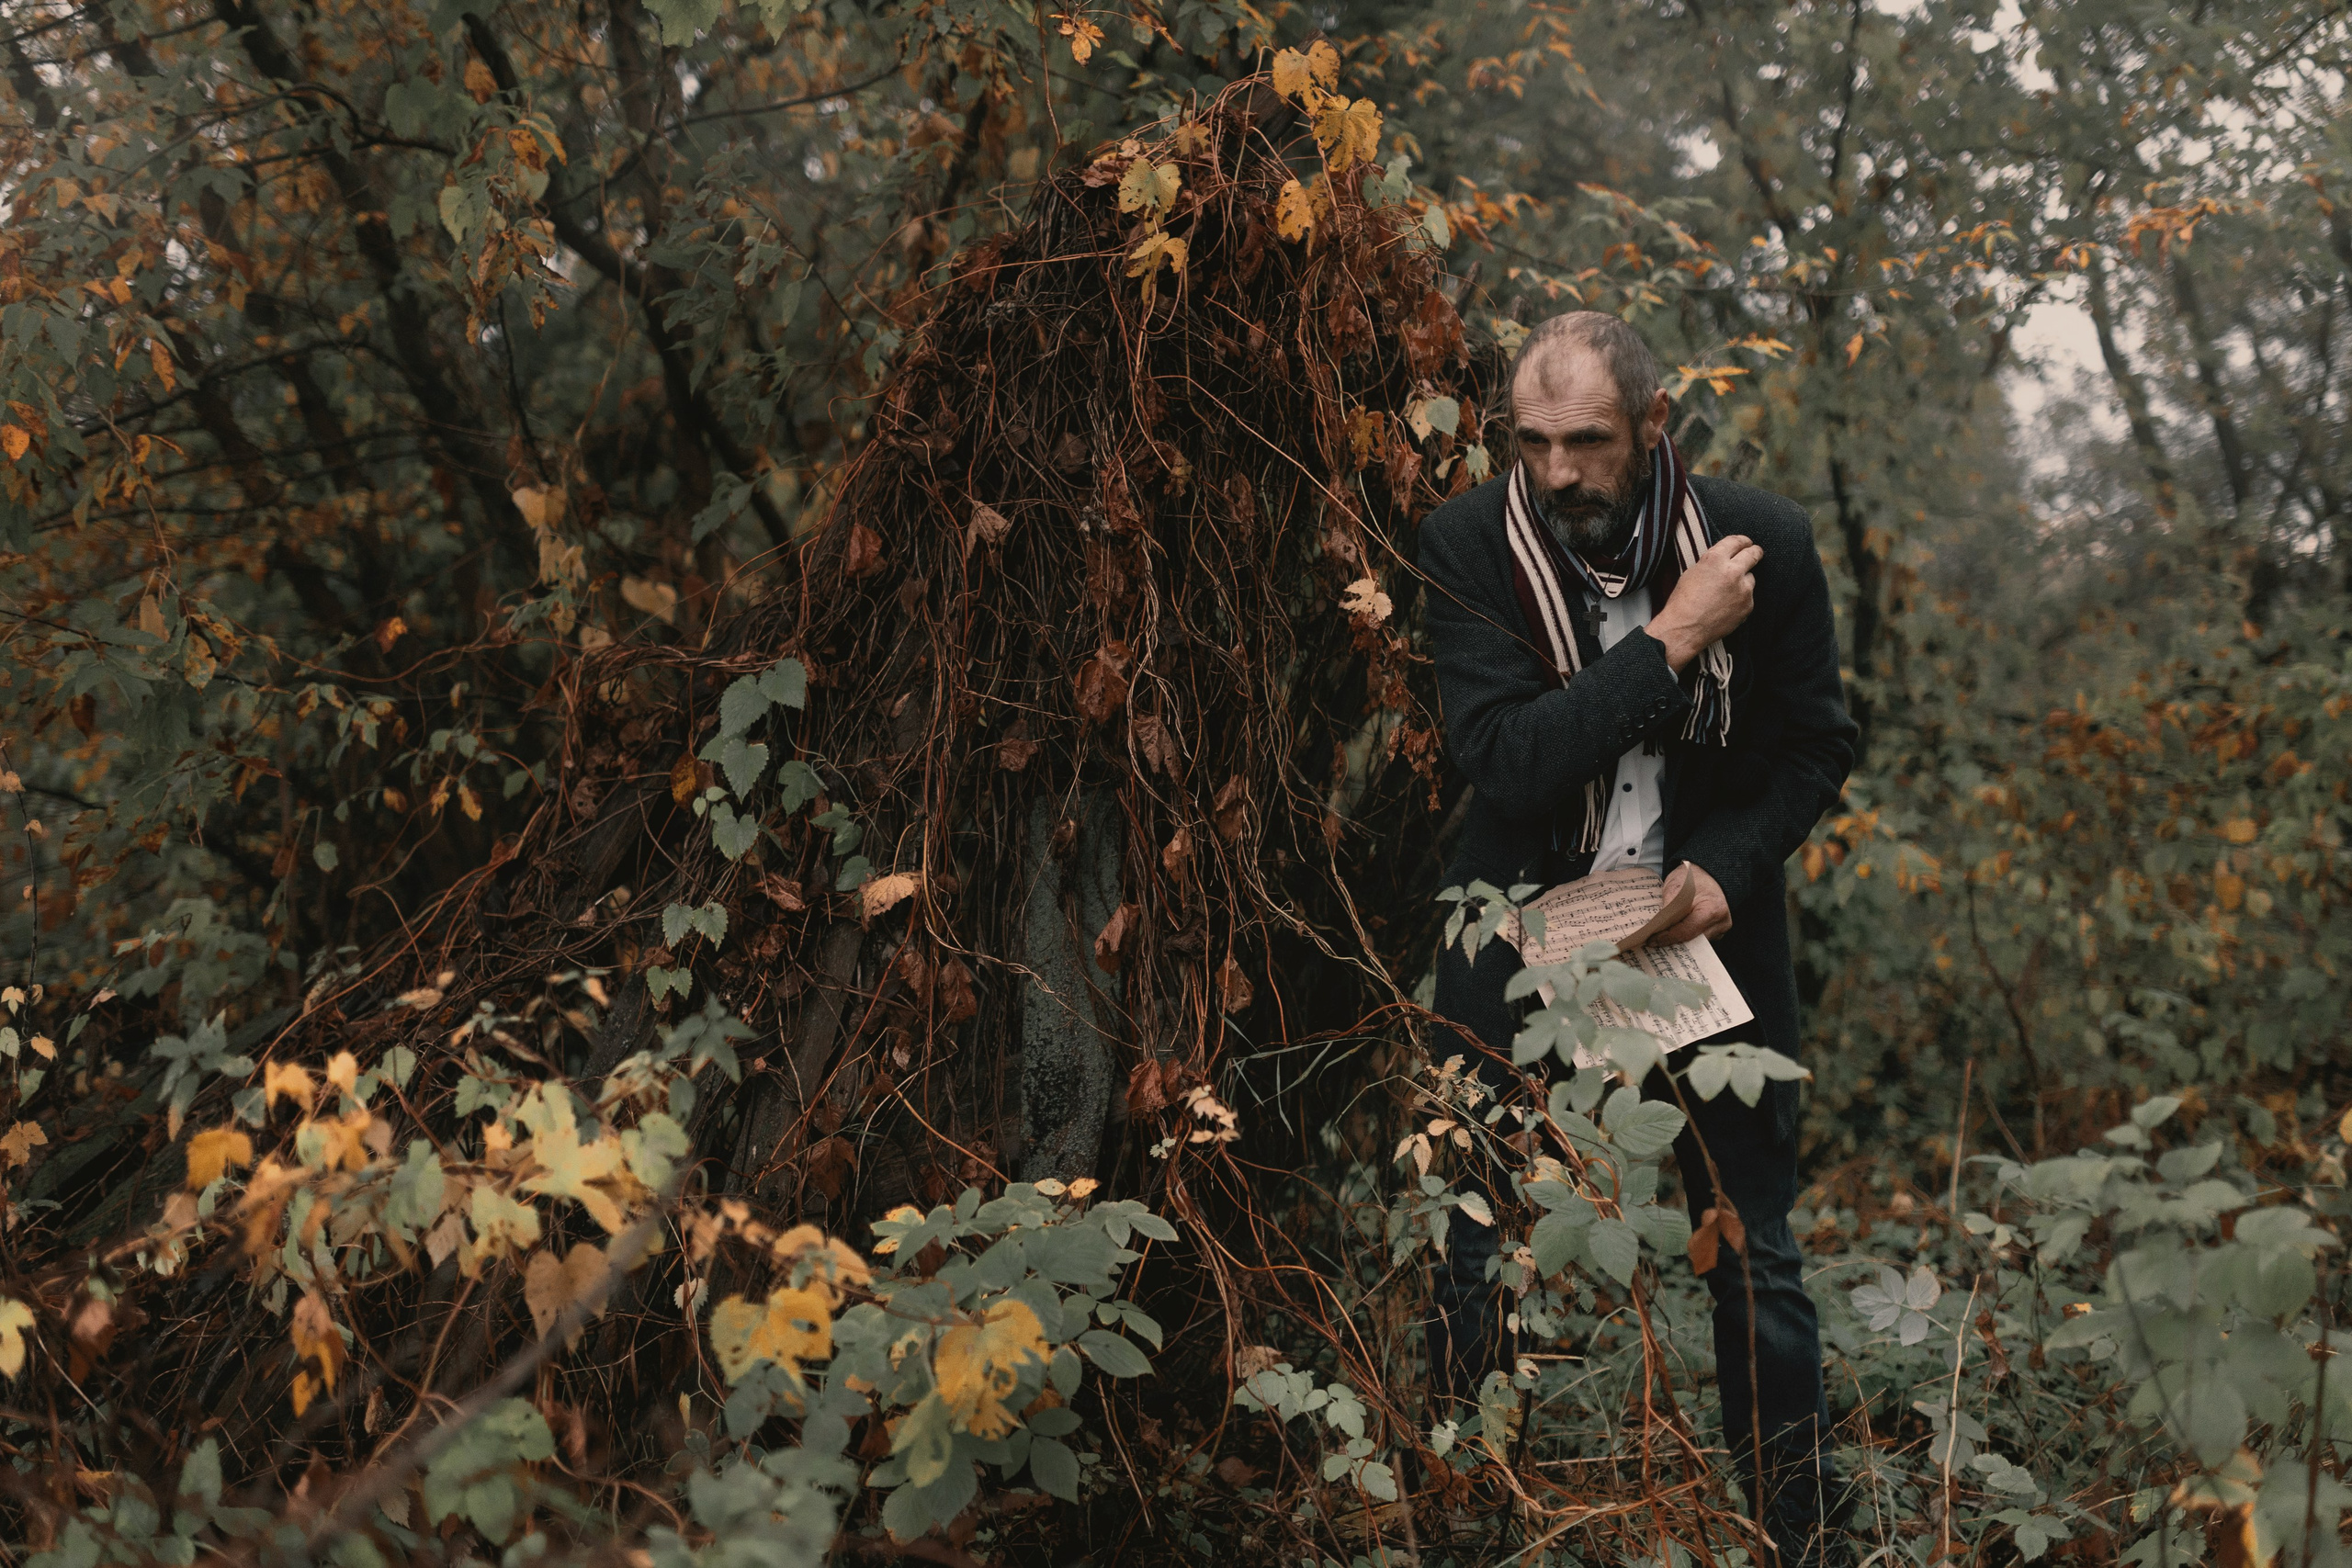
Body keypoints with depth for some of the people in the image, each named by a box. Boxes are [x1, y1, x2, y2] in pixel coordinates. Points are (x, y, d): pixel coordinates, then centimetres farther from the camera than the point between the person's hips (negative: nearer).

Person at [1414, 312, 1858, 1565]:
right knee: (1475, 1250, 5)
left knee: (1756, 1257, 9)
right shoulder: (1469, 546, -13)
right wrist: (1671, 641, -26)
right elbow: (1505, 760, -23)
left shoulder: (1764, 543, -9)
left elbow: (1816, 747, 2)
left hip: (1707, 930, 1)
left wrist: (1726, 867, -14)